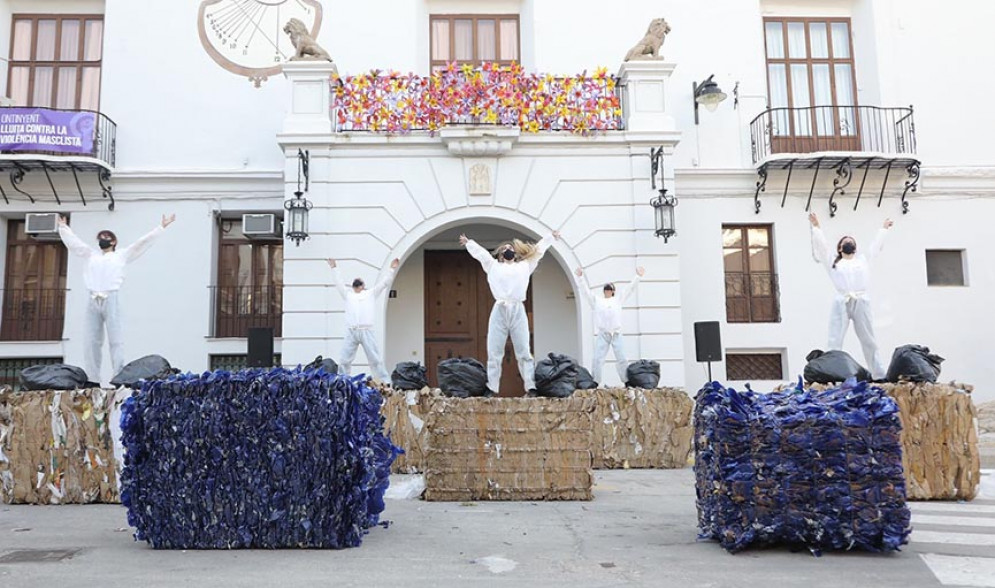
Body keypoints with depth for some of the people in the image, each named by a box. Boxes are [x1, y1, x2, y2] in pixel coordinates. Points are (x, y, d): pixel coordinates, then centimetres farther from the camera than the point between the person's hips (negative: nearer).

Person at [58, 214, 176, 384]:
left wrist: (161, 227, 5)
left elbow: (143, 242, 9)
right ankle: (92, 381, 5)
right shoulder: (91, 255, 24)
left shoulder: (122, 255, 13)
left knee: (115, 340, -8)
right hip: (93, 301, 4)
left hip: (110, 300, -4)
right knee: (91, 342, 3)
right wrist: (64, 227, 39)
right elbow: (73, 241, 33)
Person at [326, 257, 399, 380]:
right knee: (344, 360, 2)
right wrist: (334, 268, 33)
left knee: (375, 359, -3)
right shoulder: (348, 294, 24)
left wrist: (391, 269, 13)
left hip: (367, 331, -2)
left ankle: (386, 383, -3)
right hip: (350, 332, 2)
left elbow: (384, 283, 16)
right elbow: (339, 283, 29)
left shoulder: (371, 294, 19)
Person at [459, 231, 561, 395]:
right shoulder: (493, 266, 21)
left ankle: (531, 387, -8)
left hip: (518, 311, 0)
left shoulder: (525, 266, 23)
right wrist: (468, 242, 41)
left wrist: (552, 237, 38)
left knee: (524, 352, -5)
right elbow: (480, 252, 31)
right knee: (494, 353, -2)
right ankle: (492, 389, -1)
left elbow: (538, 250, 30)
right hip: (499, 311, 0)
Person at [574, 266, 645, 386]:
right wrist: (581, 277, 5)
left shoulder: (618, 299, 19)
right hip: (602, 334, 0)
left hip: (617, 334, 0)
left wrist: (637, 276, 10)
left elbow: (630, 288, 17)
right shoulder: (596, 301, 18)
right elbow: (586, 291, 14)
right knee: (597, 359, -7)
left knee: (622, 359, -2)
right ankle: (594, 384, -6)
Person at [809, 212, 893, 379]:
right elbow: (821, 244, 15)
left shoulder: (863, 259, 25)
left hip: (861, 303, 2)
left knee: (869, 341, 2)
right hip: (841, 304, -2)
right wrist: (816, 226, 9)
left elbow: (876, 244, 31)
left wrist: (884, 228, 39)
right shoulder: (833, 260, 20)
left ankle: (879, 376, 4)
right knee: (835, 342, -8)